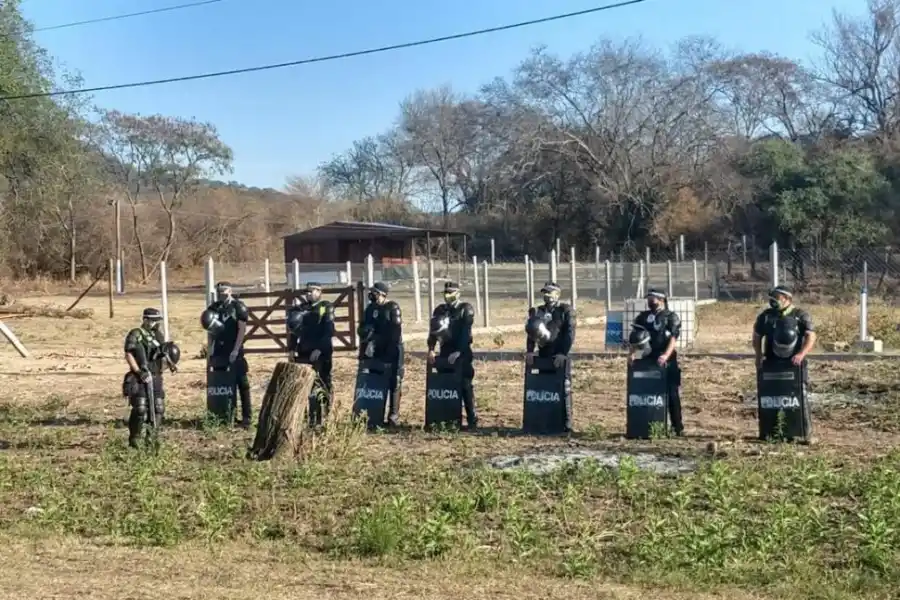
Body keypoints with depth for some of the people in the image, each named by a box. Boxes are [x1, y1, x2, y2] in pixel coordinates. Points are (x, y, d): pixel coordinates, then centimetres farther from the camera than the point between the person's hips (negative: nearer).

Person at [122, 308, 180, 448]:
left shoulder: (159, 335, 15)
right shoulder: (135, 335, -7)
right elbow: (129, 355, -12)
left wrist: (171, 364, 5)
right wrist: (139, 372, -20)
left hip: (156, 377, 7)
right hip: (140, 378, -7)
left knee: (159, 409, 7)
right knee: (140, 409, -12)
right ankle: (134, 439, -1)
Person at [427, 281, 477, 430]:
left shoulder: (466, 309, -4)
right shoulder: (439, 310, 11)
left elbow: (466, 333, -13)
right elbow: (433, 330, 6)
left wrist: (458, 352, -20)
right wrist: (431, 349, -6)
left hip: (462, 353, -5)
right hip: (445, 352, 5)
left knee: (465, 386, -7)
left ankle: (472, 420, -4)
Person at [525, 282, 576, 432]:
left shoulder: (566, 310, -2)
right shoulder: (537, 311, 11)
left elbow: (570, 334, -10)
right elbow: (531, 331, 6)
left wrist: (563, 354, -19)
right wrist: (529, 352, -8)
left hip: (560, 356, -5)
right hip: (543, 356, 5)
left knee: (564, 388, -5)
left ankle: (567, 421, -1)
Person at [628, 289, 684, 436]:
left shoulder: (671, 317, -2)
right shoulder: (643, 317, 11)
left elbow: (673, 339, -11)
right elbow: (636, 336, 8)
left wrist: (666, 355, -25)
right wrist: (632, 353, -8)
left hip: (667, 361, -4)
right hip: (648, 360, 4)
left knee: (672, 394, -3)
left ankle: (678, 426, 2)